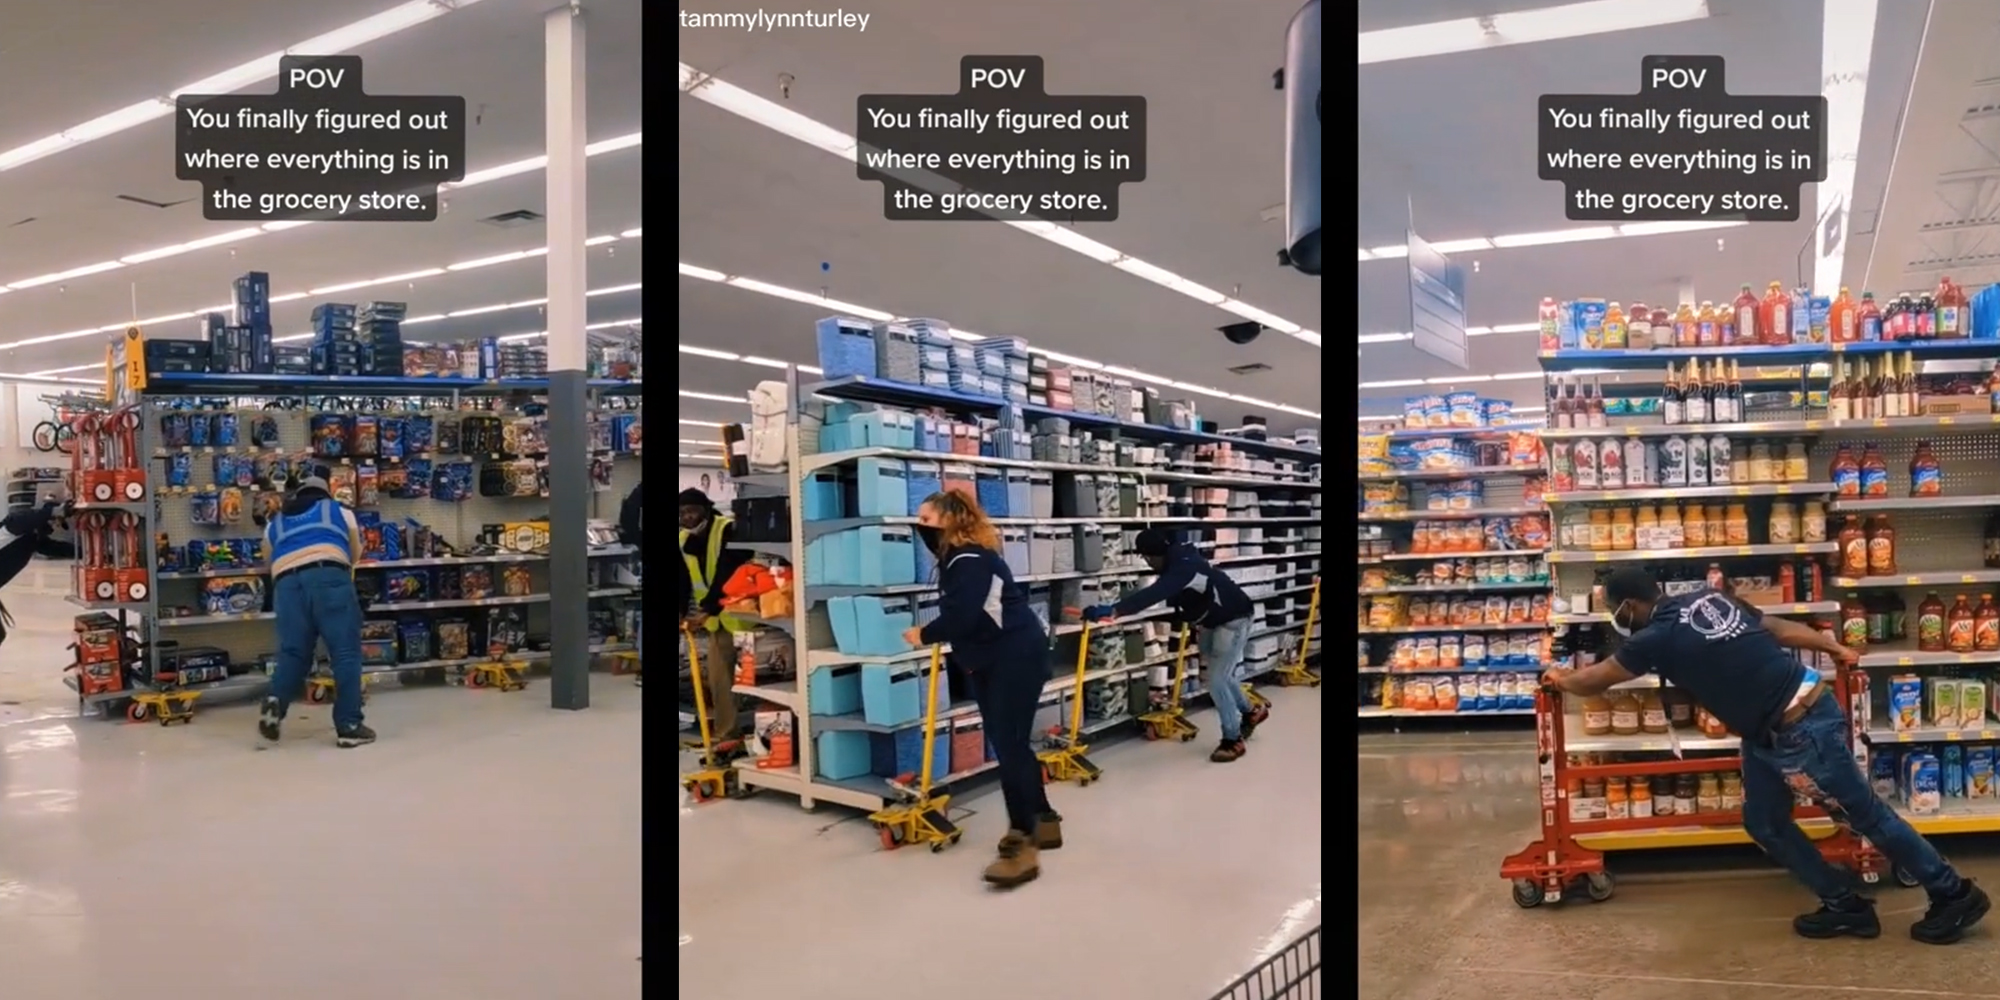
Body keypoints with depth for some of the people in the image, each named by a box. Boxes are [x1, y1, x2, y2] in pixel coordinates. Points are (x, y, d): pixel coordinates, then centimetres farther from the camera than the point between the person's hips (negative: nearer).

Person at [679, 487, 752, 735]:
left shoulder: (729, 531, -20)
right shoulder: (683, 540, 3)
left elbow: (727, 576, -26)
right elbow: (682, 581, 2)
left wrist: (707, 610, -32)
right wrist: (682, 612, -13)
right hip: (716, 617, 7)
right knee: (718, 676, 8)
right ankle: (725, 732, 16)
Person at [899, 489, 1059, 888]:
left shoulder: (971, 558, -20)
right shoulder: (956, 554, 13)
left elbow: (960, 615, -27)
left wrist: (924, 636, -11)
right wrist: (923, 527, 12)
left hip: (1016, 657, -11)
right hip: (986, 660, 11)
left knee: (1009, 745, -14)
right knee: (1010, 743, 15)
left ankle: (1023, 846, -13)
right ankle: (1043, 820, 27)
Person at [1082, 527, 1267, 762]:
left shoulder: (1183, 566, -37)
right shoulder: (1175, 561, -8)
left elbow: (1155, 593, -51)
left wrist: (1113, 610, -59)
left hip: (1232, 619, -10)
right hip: (1211, 620, 10)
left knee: (1217, 680, -10)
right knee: (1220, 675, 22)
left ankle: (1233, 740, 5)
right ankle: (1251, 712, 45)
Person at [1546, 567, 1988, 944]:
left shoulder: (1657, 637, -19)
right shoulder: (1706, 598, 3)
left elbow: (1594, 680, -4)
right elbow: (1780, 627, 11)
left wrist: (1560, 679, 16)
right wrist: (1835, 649, 24)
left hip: (1801, 728, -9)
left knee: (1865, 815, 8)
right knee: (1765, 824, 14)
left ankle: (1955, 895, 26)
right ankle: (1846, 906, 26)